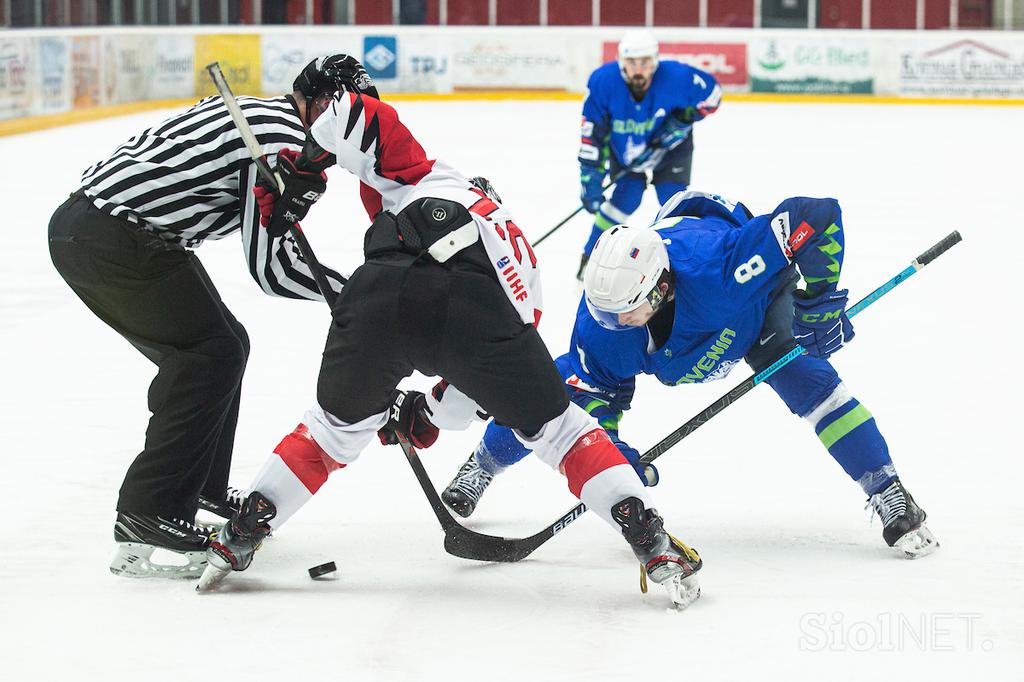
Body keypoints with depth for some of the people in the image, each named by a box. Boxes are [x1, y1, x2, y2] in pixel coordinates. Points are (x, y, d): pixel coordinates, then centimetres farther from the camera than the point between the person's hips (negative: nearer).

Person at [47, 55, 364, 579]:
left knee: (224, 345, 18)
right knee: (212, 355, -10)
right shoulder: (285, 143, -13)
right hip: (112, 242, -10)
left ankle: (202, 492, 30)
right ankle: (145, 521, -12)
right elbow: (269, 265, -13)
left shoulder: (259, 114, 18)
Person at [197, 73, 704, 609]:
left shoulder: (423, 176, 40)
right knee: (555, 428, 20)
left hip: (377, 296, 1)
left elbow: (359, 112, 24)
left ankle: (237, 540, 31)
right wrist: (427, 412, 44)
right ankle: (654, 547, 9)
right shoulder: (520, 261, 40)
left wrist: (302, 173, 31)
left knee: (338, 425, 28)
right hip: (476, 310, 0)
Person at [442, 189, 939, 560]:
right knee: (566, 384, -3)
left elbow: (817, 216, -42)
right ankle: (481, 468, 23)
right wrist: (611, 449, -30)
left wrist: (819, 302, -37)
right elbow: (596, 390, -16)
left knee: (803, 377, -28)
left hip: (756, 292, -3)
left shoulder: (721, 263, -48)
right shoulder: (603, 315, -33)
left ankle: (889, 495, -17)